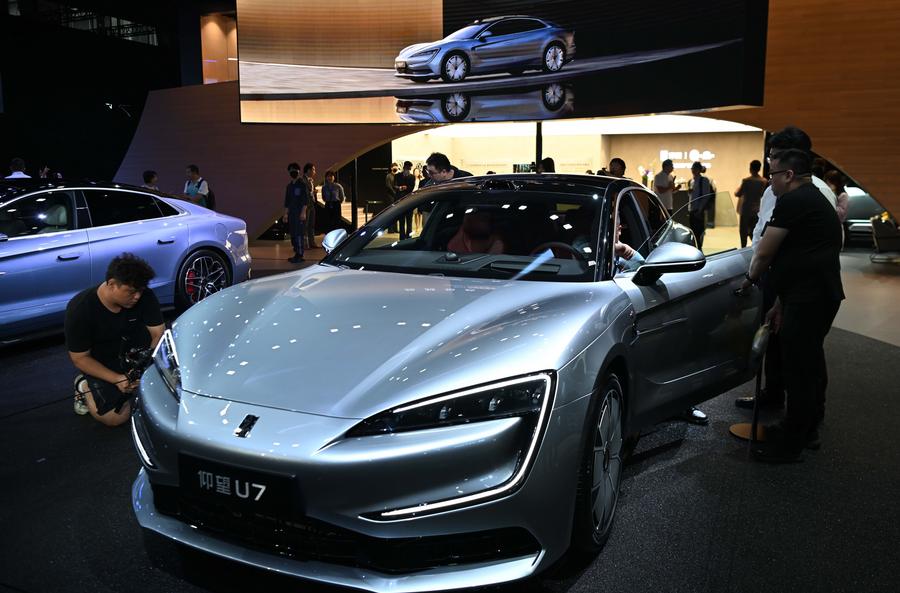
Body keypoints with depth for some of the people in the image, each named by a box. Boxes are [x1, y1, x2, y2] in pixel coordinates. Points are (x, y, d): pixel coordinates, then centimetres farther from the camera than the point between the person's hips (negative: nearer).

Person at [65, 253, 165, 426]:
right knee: (116, 417, -16)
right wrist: (116, 379, -30)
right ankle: (85, 386, 11)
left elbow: (159, 334, -14)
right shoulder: (79, 309, -25)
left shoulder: (144, 296, -19)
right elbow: (80, 358, -18)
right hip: (101, 363, -3)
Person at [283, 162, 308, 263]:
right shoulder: (289, 185, 17)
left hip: (300, 213, -7)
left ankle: (300, 255, -10)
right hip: (291, 213, 7)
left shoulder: (302, 184, -3)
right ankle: (297, 254, 14)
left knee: (298, 233, -11)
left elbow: (306, 200, -8)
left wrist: (303, 212, -16)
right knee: (292, 233, 7)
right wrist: (286, 213, 16)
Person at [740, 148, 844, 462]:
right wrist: (780, 304, 20)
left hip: (807, 297, -11)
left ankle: (790, 443, 5)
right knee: (810, 362, 20)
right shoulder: (815, 201, 21)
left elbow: (764, 253, -13)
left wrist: (750, 278, 8)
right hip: (822, 293, 11)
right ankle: (807, 428, 34)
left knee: (799, 368, -4)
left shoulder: (792, 201, -12)